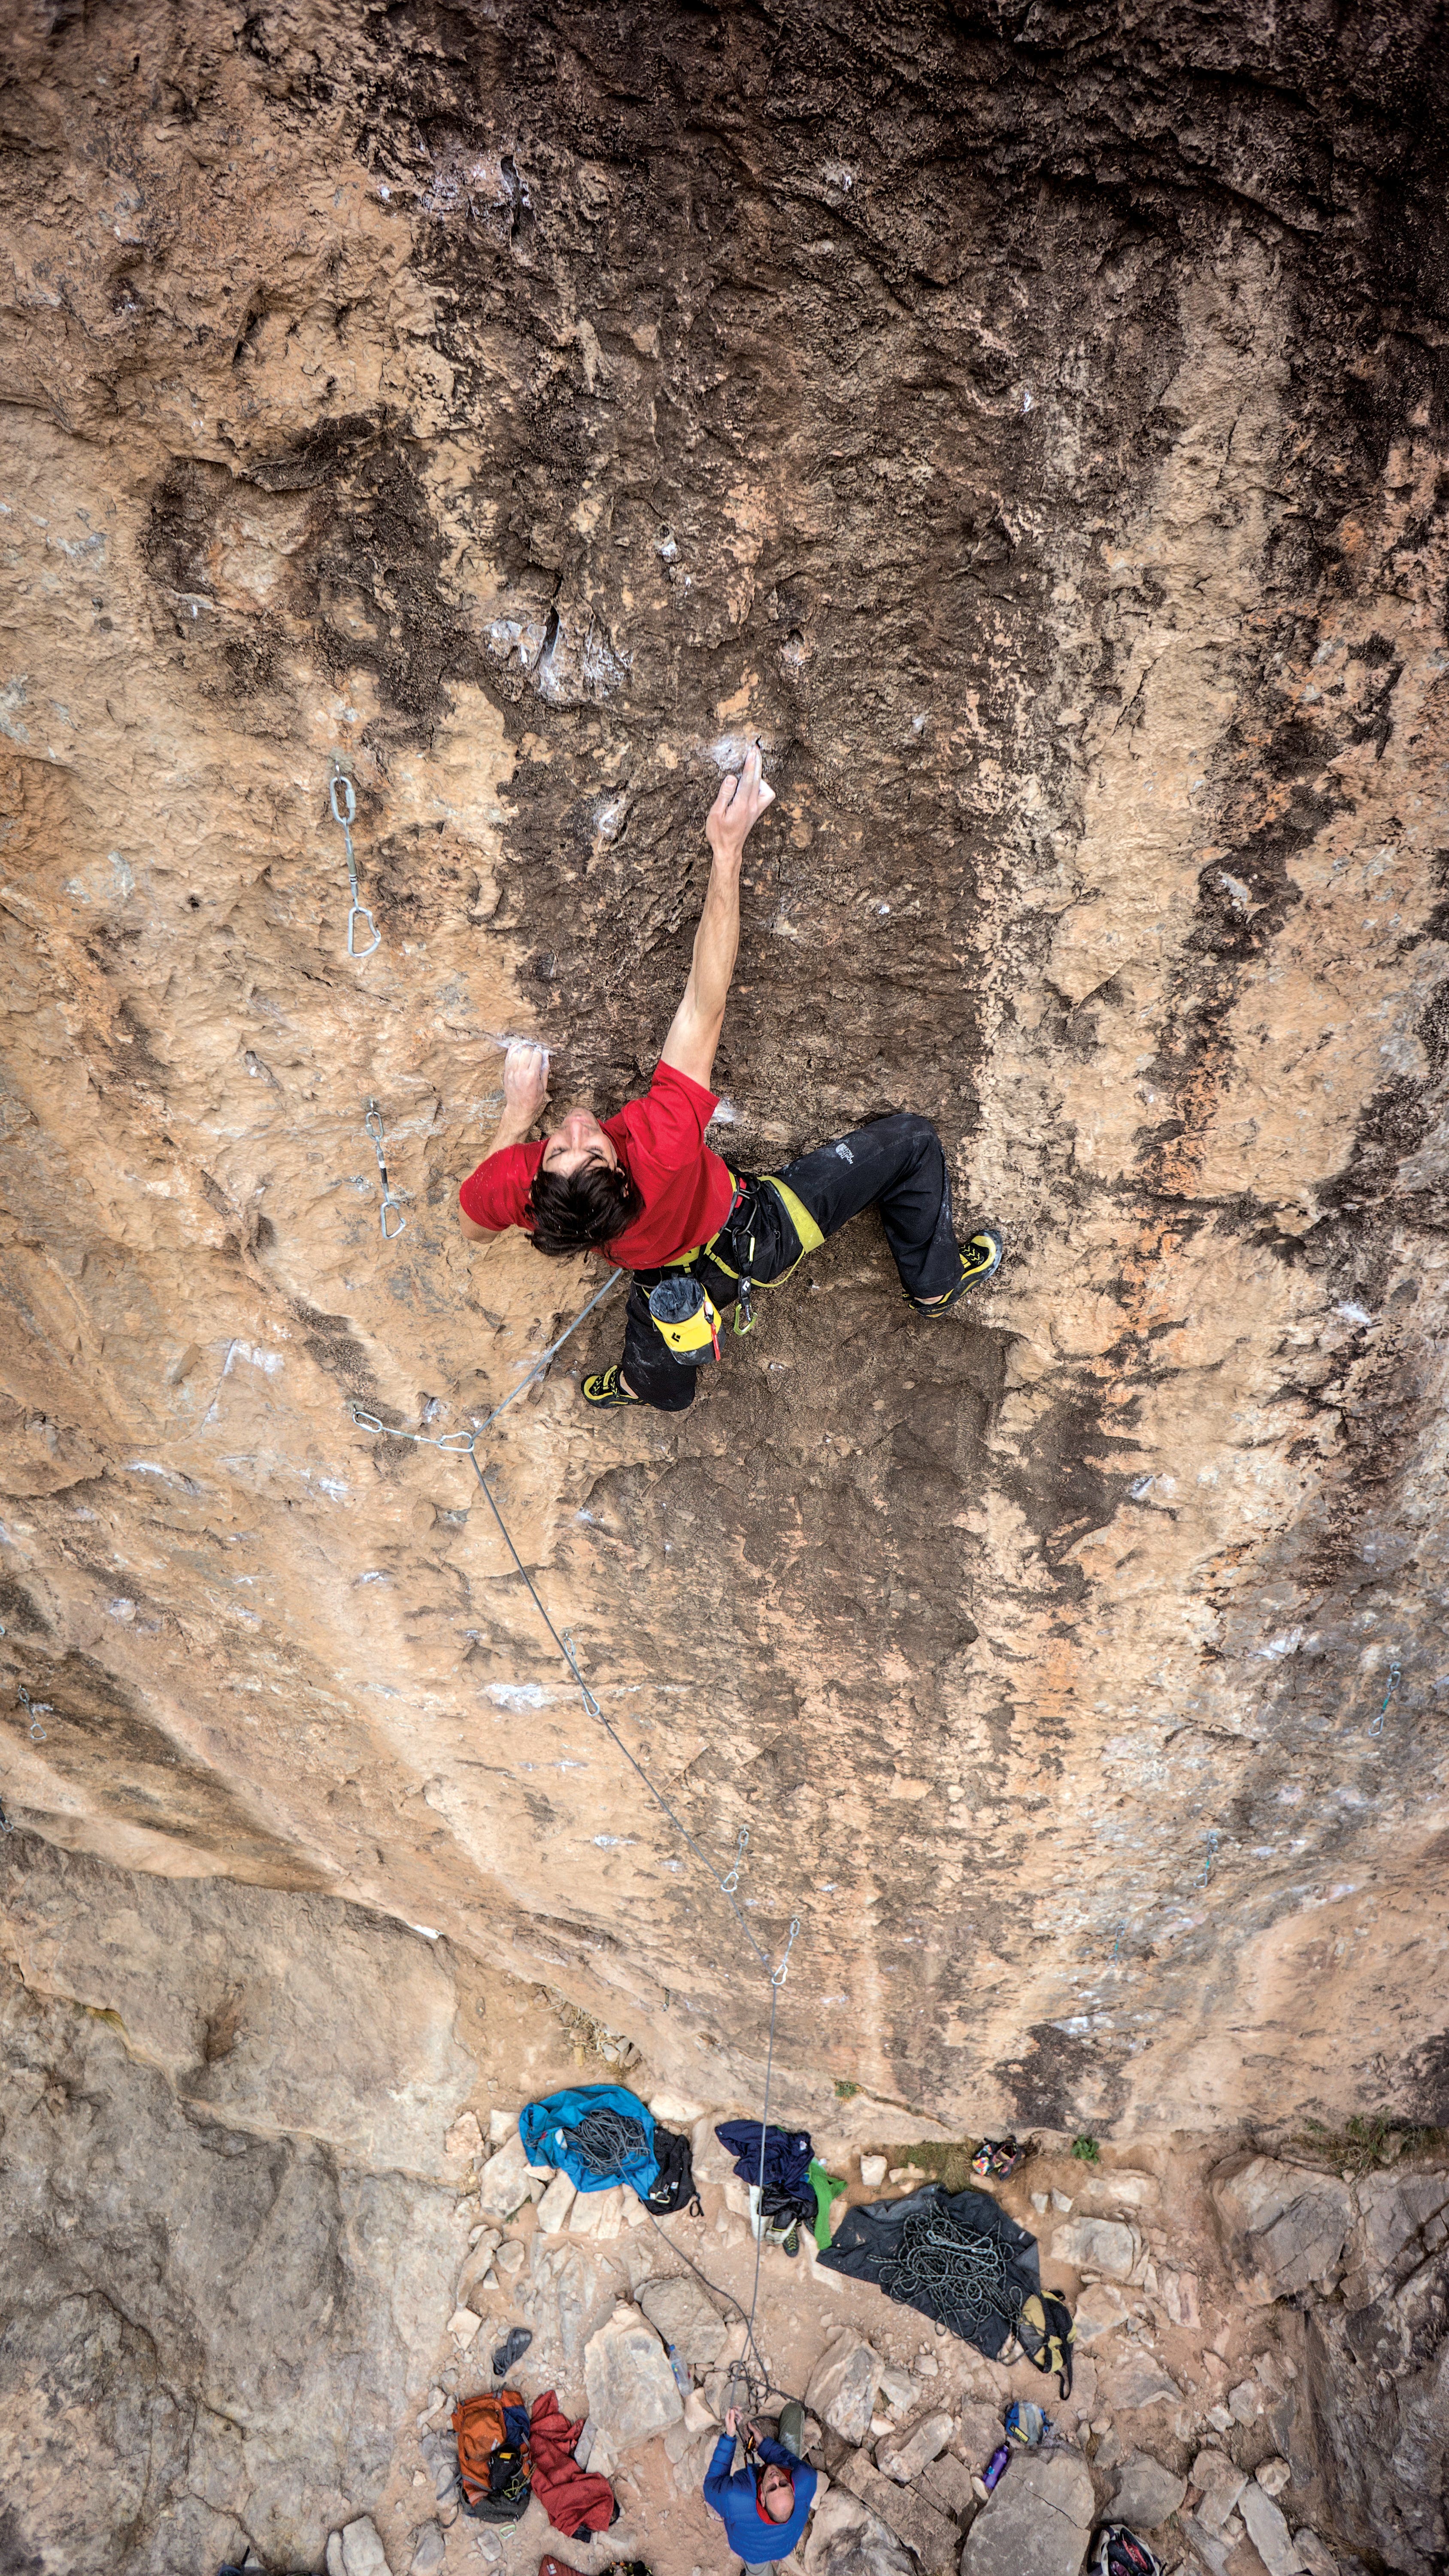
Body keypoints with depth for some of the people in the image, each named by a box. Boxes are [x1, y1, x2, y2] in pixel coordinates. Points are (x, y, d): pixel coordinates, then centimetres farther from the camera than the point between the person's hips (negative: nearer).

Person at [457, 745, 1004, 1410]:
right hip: (754, 1240, -3)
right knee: (910, 1138, 7)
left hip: (665, 1282, 4)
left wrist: (518, 1111, -10)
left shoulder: (510, 1183, -37)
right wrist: (728, 847, -37)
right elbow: (706, 1000, -41)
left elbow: (474, 1228, -10)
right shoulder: (663, 1143, -49)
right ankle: (933, 1283, 30)